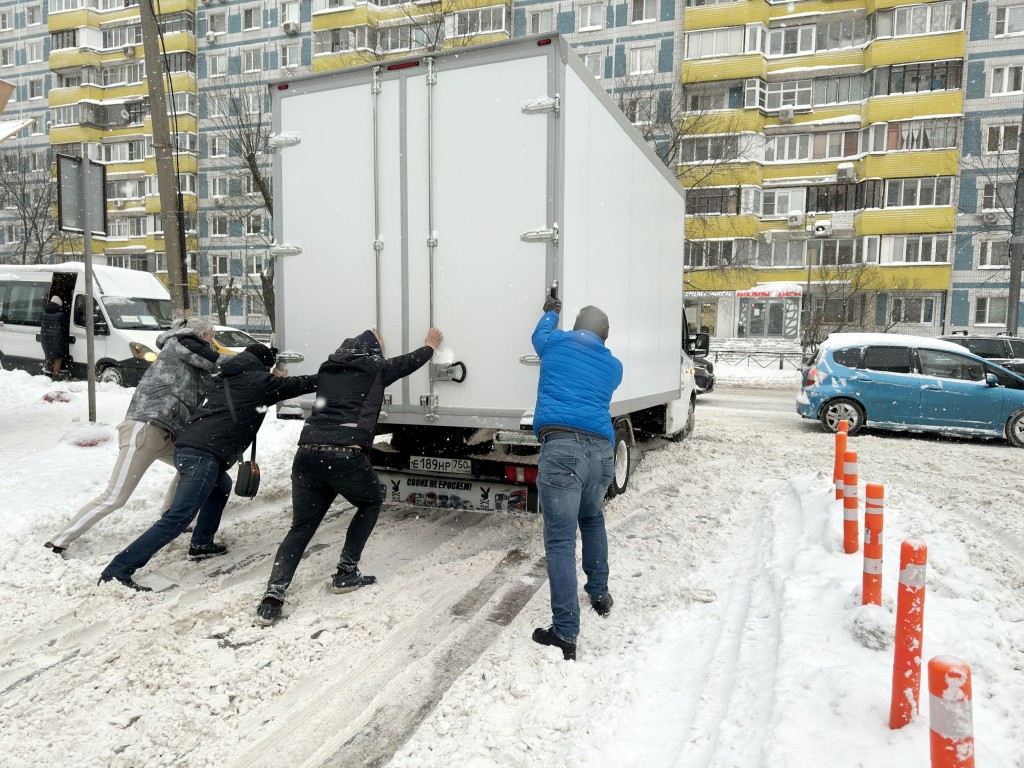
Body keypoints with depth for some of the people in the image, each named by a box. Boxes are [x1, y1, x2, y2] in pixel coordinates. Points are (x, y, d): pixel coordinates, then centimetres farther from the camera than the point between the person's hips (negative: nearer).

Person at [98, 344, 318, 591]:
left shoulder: (227, 377, 25)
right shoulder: (258, 380, 5)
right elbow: (298, 385, 12)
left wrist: (276, 381, 32)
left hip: (186, 446, 9)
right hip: (205, 453, -9)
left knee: (221, 486, 32)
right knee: (177, 519, -13)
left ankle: (201, 544, 30)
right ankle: (119, 570, -16)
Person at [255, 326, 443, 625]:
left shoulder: (328, 368, 24)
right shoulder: (374, 367, 11)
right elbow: (409, 362, 29)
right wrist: (430, 346, 50)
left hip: (307, 452, 5)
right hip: (345, 455, -4)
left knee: (301, 527, 13)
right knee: (371, 502, 24)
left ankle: (273, 595, -1)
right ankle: (346, 573, 21)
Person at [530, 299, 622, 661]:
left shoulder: (557, 343, 13)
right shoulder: (613, 366, 20)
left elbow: (540, 334, 37)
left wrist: (551, 312, 57)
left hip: (562, 448, -4)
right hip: (602, 452, 4)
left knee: (560, 540, -5)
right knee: (592, 519, 30)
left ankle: (565, 634, -5)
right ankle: (599, 594, 41)